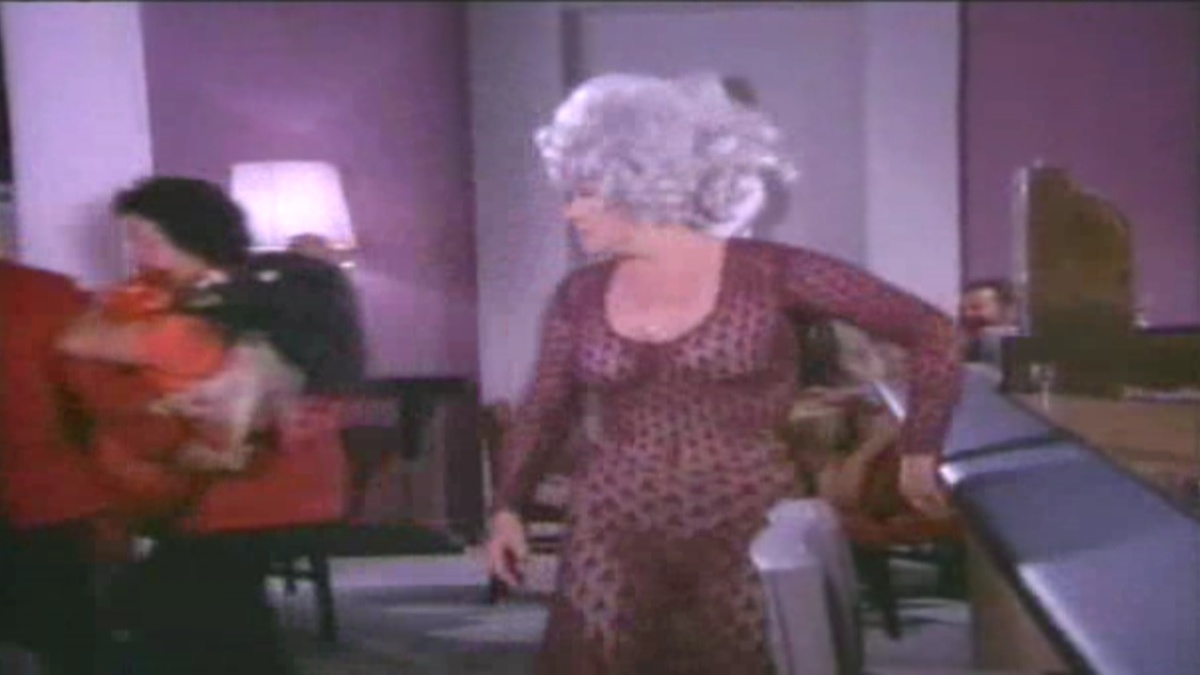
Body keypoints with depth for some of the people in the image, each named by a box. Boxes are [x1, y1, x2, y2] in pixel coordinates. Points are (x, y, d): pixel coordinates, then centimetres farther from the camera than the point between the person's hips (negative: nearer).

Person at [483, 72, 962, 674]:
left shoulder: (768, 274, -7)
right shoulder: (580, 296, 4)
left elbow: (932, 334, -2)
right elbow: (545, 411, 16)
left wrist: (918, 451, 2)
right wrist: (508, 504, 4)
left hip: (749, 544, -2)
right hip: (613, 544, 3)